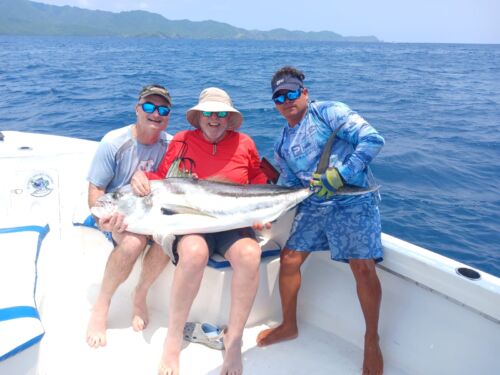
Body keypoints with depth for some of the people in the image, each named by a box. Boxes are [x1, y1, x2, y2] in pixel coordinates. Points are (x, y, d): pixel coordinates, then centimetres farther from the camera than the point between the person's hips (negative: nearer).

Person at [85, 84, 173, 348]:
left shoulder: (170, 145, -6)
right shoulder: (114, 142, -13)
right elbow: (95, 190, -11)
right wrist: (104, 216, -32)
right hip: (115, 212, -2)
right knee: (134, 242, -35)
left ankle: (140, 295, -4)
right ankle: (101, 305, -9)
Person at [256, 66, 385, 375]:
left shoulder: (328, 112, -4)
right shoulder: (283, 144, 16)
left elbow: (372, 139, -14)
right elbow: (286, 185, 18)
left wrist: (340, 174, -20)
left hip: (353, 201, -6)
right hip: (313, 205, 6)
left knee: (363, 268, -14)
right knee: (289, 259, -1)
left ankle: (372, 340, 9)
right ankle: (289, 326, 22)